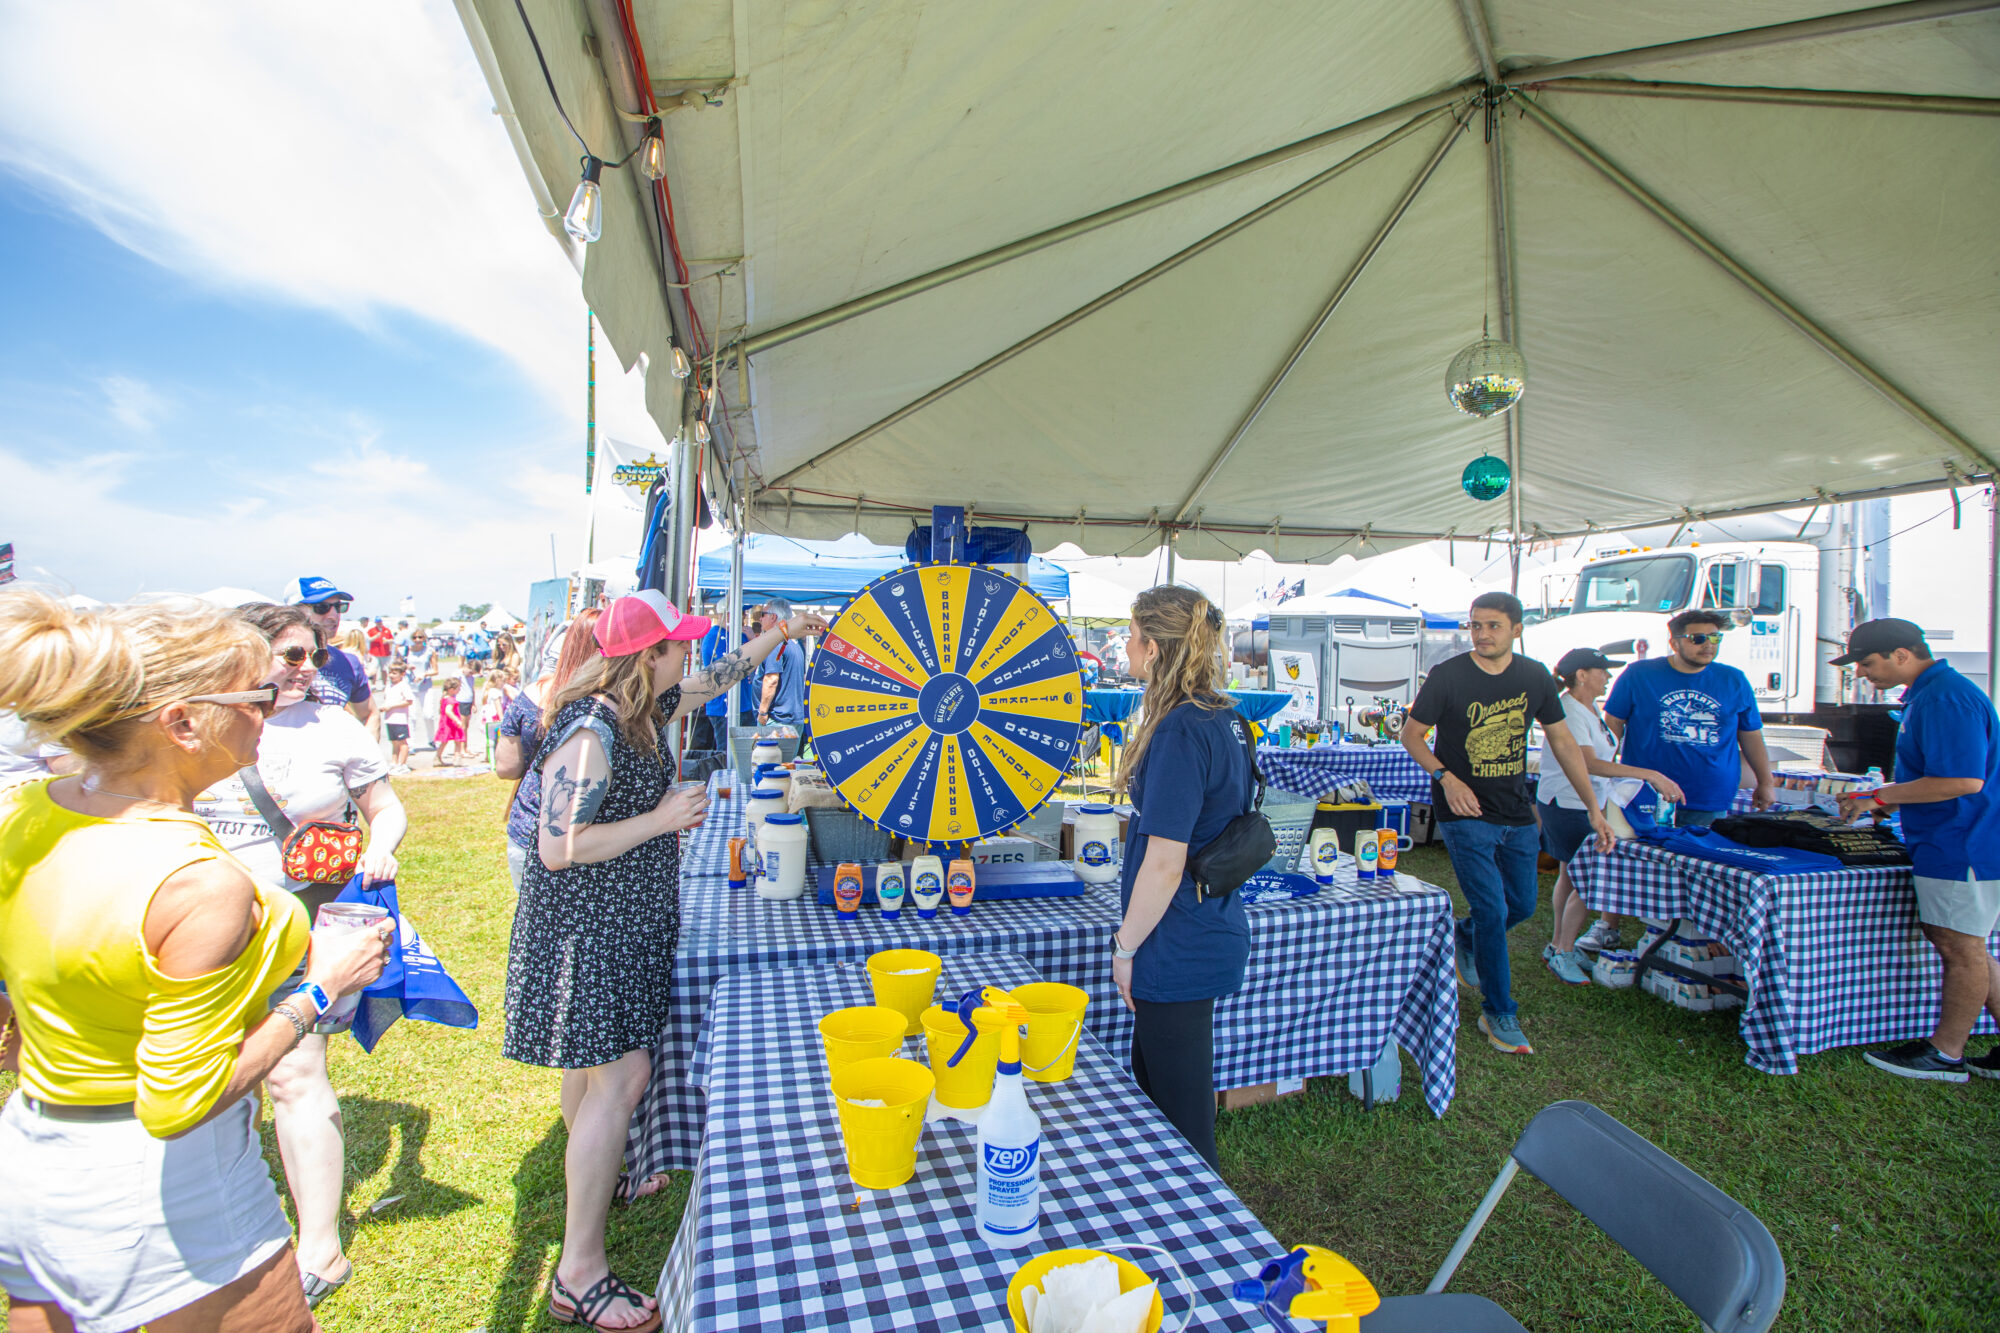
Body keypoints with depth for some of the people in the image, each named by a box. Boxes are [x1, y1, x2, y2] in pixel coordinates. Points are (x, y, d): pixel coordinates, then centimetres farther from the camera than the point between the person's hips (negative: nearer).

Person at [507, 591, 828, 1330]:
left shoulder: (646, 710, 3)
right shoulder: (589, 733, -25)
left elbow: (717, 678, 19)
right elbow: (558, 848, -27)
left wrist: (783, 632, 22)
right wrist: (662, 819, -23)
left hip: (622, 919, 9)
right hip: (585, 927, -9)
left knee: (594, 1063, 25)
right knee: (622, 1075, -8)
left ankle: (594, 1177, 46)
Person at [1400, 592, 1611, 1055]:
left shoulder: (1535, 677, 2)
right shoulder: (1447, 676, -11)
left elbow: (1563, 741, 9)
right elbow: (1411, 734, -5)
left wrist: (1593, 807, 7)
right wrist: (1446, 777, -20)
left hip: (1516, 814, 5)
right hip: (1465, 813, -5)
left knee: (1522, 905, 12)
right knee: (1492, 910, -6)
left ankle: (1463, 939, 43)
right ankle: (1499, 1016, 12)